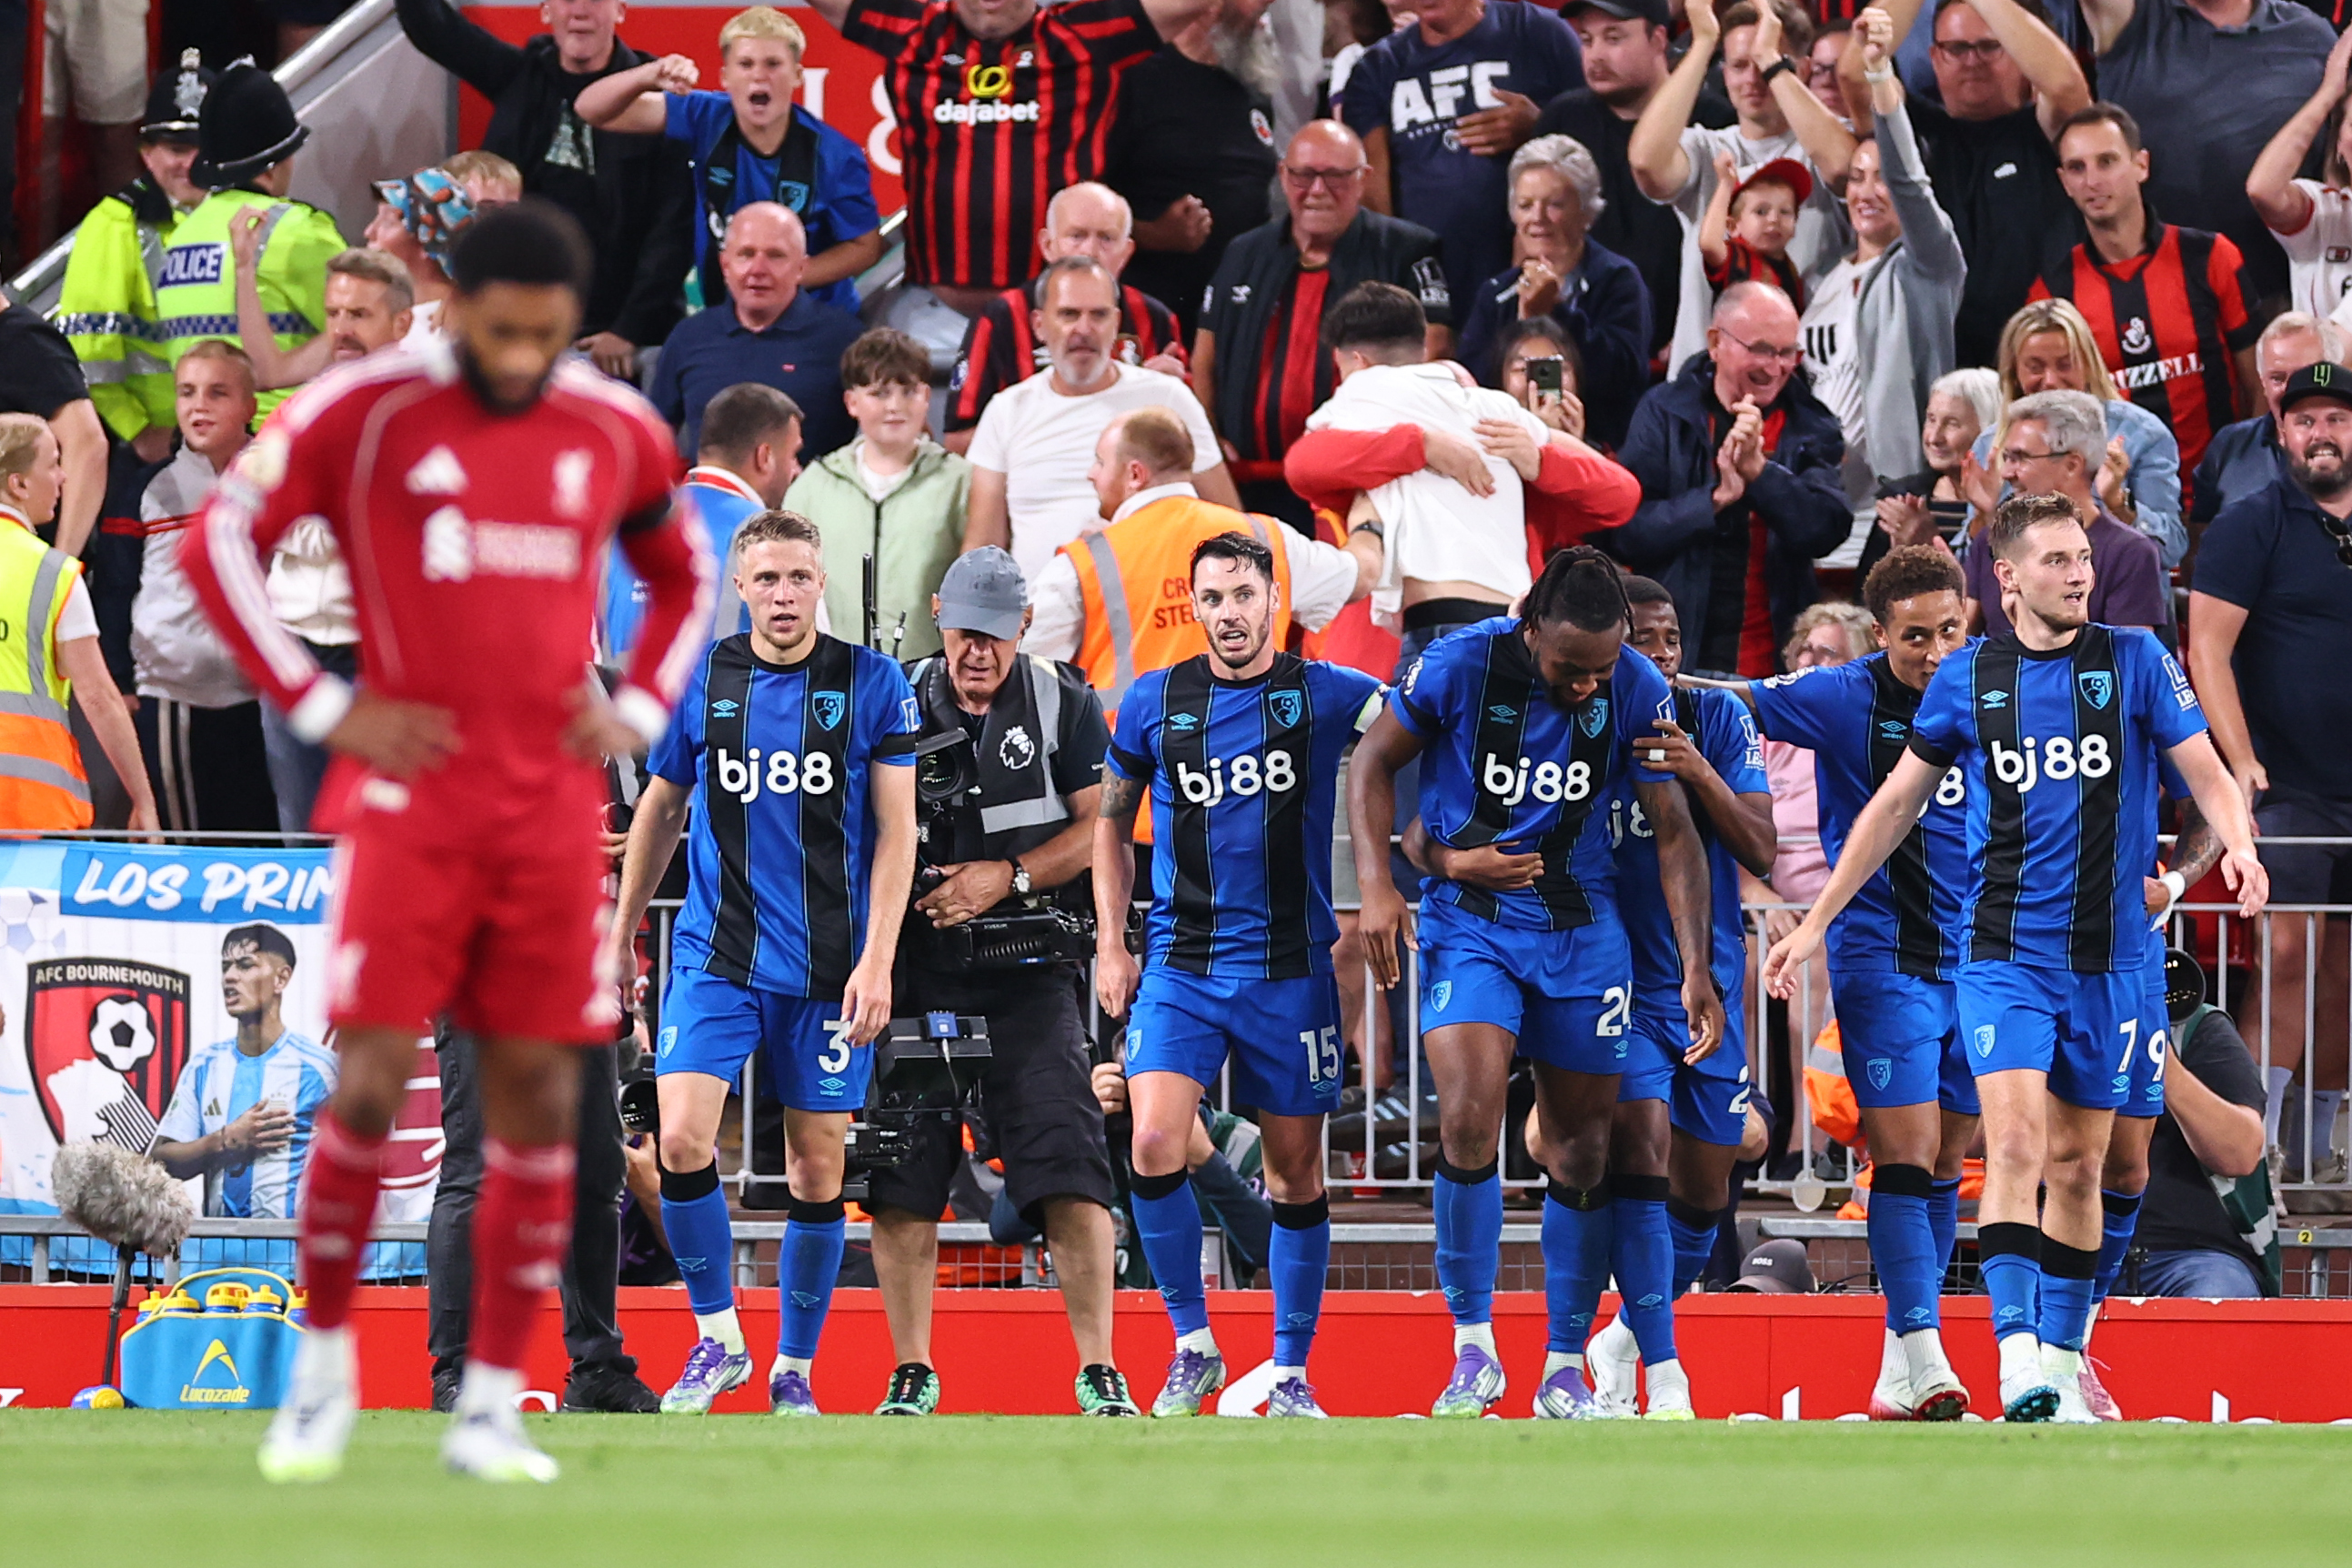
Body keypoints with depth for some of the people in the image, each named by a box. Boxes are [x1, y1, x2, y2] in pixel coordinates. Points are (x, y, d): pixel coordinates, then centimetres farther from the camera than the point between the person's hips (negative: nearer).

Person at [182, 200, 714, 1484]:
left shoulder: (619, 435, 8)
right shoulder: (364, 412, -4)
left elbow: (684, 580, 25)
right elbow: (219, 544, -2)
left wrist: (638, 711, 8)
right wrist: (320, 707, -6)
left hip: (554, 806, 3)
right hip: (413, 796, -3)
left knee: (538, 1094, 0)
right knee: (371, 1084, -9)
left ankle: (491, 1407, 7)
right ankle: (324, 1358, 10)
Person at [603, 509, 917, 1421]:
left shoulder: (871, 684, -2)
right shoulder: (699, 682, 3)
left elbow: (895, 830, -2)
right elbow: (660, 807, 16)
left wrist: (876, 961, -10)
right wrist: (621, 934, 18)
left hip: (827, 968, -1)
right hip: (716, 957, 1)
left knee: (817, 1169, 3)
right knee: (682, 1142, -15)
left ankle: (794, 1370, 16)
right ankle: (718, 1337, 3)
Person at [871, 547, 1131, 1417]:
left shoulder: (1063, 703, 4)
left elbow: (1102, 825, -1)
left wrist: (1006, 877, -13)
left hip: (1029, 974, -2)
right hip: (916, 971, 2)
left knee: (1070, 1168, -11)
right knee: (900, 1178, -1)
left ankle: (1098, 1370, -6)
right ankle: (912, 1374, 10)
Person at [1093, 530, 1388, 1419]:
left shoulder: (1327, 696, -2)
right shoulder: (1153, 703, 4)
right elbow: (1113, 822, 16)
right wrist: (1110, 944, 8)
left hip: (1291, 969, 0)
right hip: (1179, 967, 0)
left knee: (1296, 1172, 4)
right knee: (1155, 1146, -17)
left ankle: (1291, 1375, 16)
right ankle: (1193, 1346, -1)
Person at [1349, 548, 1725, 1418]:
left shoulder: (1638, 690, -11)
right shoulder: (1464, 664, -16)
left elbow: (1673, 832, -4)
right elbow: (1374, 761, -1)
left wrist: (1697, 970, -9)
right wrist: (1376, 885, -12)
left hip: (1582, 930, 2)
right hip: (1468, 922, -2)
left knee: (1583, 1151, 5)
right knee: (1468, 1123, -20)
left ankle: (1566, 1367, 17)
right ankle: (1473, 1353, -8)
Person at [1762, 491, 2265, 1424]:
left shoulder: (2136, 662, 2)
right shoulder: (1968, 678, 3)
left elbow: (2208, 775, 1)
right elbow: (1897, 803, 12)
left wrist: (2239, 848, -22)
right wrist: (1816, 921, 12)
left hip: (2107, 956, 1)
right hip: (2003, 953, -1)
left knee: (2077, 1164, 8)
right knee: (2017, 1145, -17)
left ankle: (2062, 1364, 19)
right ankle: (2018, 1362, -24)